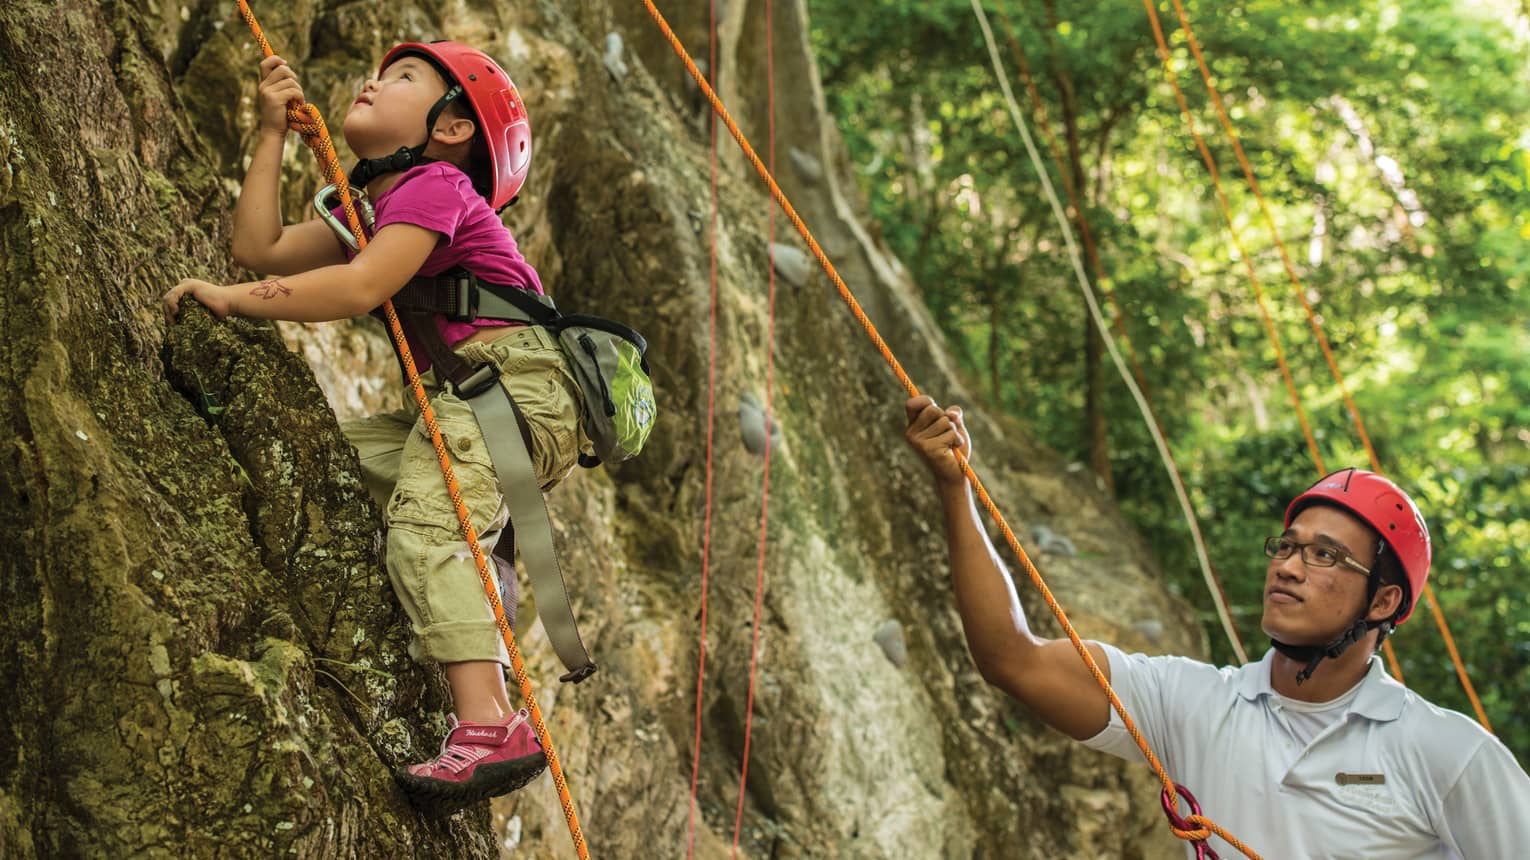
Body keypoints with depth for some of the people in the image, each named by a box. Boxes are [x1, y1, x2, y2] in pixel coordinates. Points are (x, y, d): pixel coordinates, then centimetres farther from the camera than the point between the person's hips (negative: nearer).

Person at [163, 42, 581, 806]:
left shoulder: (434, 186, -4)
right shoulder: (371, 209, 26)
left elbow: (361, 287, -19)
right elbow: (261, 248, 19)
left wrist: (230, 298, -14)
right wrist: (272, 133, 21)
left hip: (514, 376, -10)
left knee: (424, 527, -25)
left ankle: (491, 727, -40)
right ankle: (472, 585, 7)